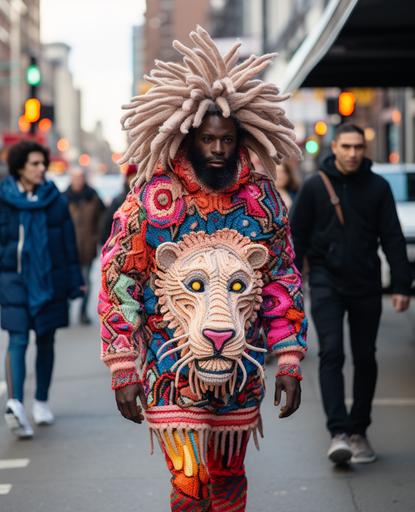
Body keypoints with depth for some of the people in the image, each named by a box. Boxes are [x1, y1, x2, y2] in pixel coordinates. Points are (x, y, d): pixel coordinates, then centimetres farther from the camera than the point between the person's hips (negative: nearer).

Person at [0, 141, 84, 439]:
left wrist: (74, 281, 5)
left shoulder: (55, 200, 2)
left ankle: (42, 401, 22)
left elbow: (69, 243, 5)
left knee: (46, 340, 10)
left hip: (50, 280, 3)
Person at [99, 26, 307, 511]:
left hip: (242, 372, 3)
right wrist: (123, 370, -9)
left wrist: (288, 362, 1)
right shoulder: (151, 198, -8)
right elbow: (117, 285, -5)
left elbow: (284, 283, 6)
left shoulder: (262, 198, 1)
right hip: (172, 371, -3)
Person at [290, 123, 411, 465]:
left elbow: (393, 238, 2)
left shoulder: (378, 187, 2)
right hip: (327, 283, -2)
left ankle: (359, 431, 20)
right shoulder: (314, 187, 0)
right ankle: (339, 432, -17)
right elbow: (297, 237, 4)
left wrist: (401, 286, -5)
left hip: (366, 286, 2)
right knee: (331, 353, -13)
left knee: (365, 359, 7)